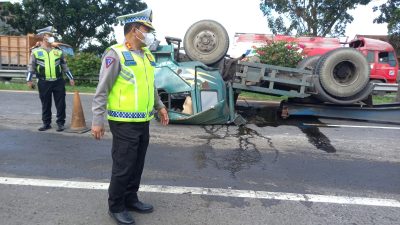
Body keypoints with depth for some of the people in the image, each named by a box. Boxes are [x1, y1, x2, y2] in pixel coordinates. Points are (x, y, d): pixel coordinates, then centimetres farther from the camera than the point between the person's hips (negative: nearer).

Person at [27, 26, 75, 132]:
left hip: (58, 82, 1)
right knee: (45, 104, 8)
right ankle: (46, 123, 20)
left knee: (60, 104, 2)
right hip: (44, 83, -1)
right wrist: (29, 80, -2)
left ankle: (60, 123, 12)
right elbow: (31, 66, 5)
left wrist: (71, 78, 10)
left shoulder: (58, 51, 9)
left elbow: (64, 66, 13)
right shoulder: (36, 51, 4)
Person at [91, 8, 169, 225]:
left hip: (143, 122, 7)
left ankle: (130, 199, 34)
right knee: (123, 166, 3)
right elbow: (102, 90, -12)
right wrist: (97, 120, -13)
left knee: (137, 164, 16)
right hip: (124, 122, -7)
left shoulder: (147, 56, 11)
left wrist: (159, 106, 19)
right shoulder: (116, 54, -12)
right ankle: (116, 207, 22)